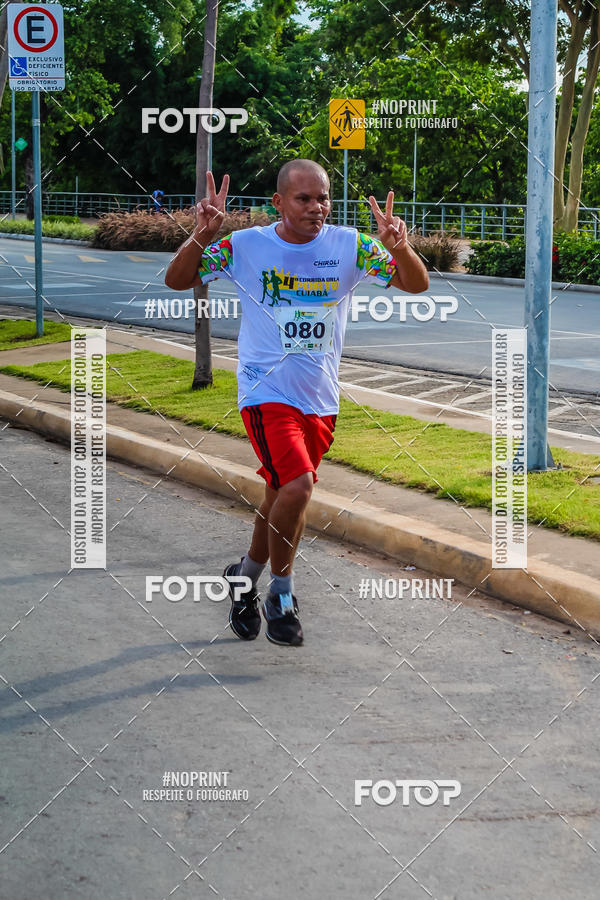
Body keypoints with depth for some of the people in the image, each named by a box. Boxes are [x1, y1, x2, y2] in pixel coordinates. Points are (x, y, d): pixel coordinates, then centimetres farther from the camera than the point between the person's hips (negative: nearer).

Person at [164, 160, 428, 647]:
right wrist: (202, 235, -23)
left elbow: (417, 285, -4)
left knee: (283, 496, 15)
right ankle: (281, 594, -1)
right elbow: (177, 281, -4)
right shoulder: (246, 245, -6)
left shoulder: (349, 245, -2)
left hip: (321, 398, 4)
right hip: (266, 392, -4)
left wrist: (399, 249, -26)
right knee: (298, 485, -23)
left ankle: (246, 578, 41)